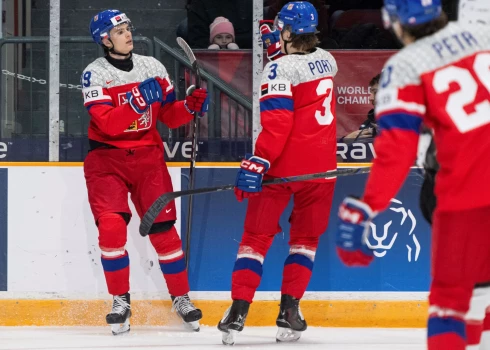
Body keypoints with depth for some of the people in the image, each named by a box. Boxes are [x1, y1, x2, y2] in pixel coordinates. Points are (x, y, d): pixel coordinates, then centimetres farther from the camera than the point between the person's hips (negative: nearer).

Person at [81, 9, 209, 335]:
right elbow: (108, 124, -22)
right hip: (106, 159, -3)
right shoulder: (95, 74, -9)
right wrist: (137, 102, -33)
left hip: (147, 156, 3)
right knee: (112, 228, -15)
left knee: (163, 228, -1)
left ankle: (181, 296, 12)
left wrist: (190, 105, -13)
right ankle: (121, 301, -1)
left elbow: (170, 116, 6)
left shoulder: (152, 67, 2)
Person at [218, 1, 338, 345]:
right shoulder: (327, 61, 8)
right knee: (306, 237, 15)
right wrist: (282, 51, 20)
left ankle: (238, 311, -6)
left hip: (283, 165, -5)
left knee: (257, 235, 3)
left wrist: (257, 163, -22)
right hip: (321, 165, 5)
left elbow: (277, 123, -21)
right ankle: (289, 312, 6)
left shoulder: (280, 69, -12)